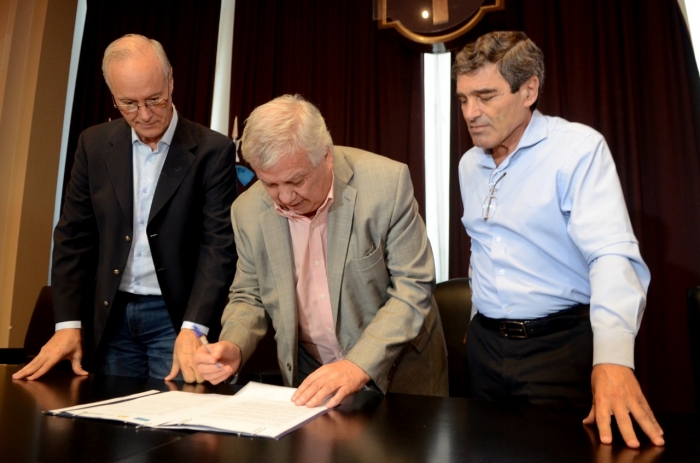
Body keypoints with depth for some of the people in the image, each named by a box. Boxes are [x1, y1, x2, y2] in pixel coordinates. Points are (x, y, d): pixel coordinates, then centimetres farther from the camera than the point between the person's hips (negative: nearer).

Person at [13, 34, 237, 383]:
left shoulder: (212, 151, -8)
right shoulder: (94, 144, 3)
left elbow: (218, 244, -13)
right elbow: (74, 235, 4)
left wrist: (193, 328, -22)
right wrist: (68, 323, -4)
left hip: (175, 317, -3)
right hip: (110, 317, 4)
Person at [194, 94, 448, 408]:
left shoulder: (387, 182, -17)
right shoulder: (248, 211, -7)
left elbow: (413, 288, -14)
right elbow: (249, 297, 6)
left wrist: (359, 366, -23)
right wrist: (233, 347, -13)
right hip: (309, 379, 1)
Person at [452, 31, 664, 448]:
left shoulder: (579, 148, -14)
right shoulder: (469, 164, 7)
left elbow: (612, 255, -25)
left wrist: (613, 358, -38)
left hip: (561, 344, -6)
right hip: (485, 343, 6)